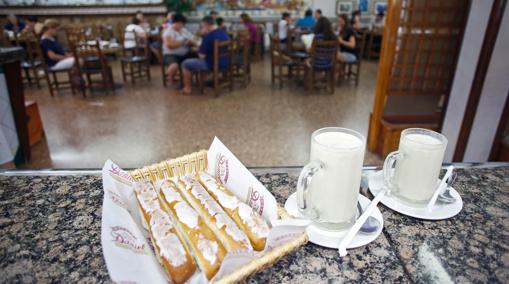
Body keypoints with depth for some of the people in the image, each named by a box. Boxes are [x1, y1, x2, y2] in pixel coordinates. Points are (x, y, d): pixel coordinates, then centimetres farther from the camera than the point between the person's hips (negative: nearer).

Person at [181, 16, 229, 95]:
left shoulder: (207, 36, -19)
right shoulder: (223, 32, 5)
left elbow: (202, 56, -18)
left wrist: (199, 50, 5)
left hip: (213, 65, -8)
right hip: (225, 63, 9)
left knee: (185, 64, 6)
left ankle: (187, 88, 13)